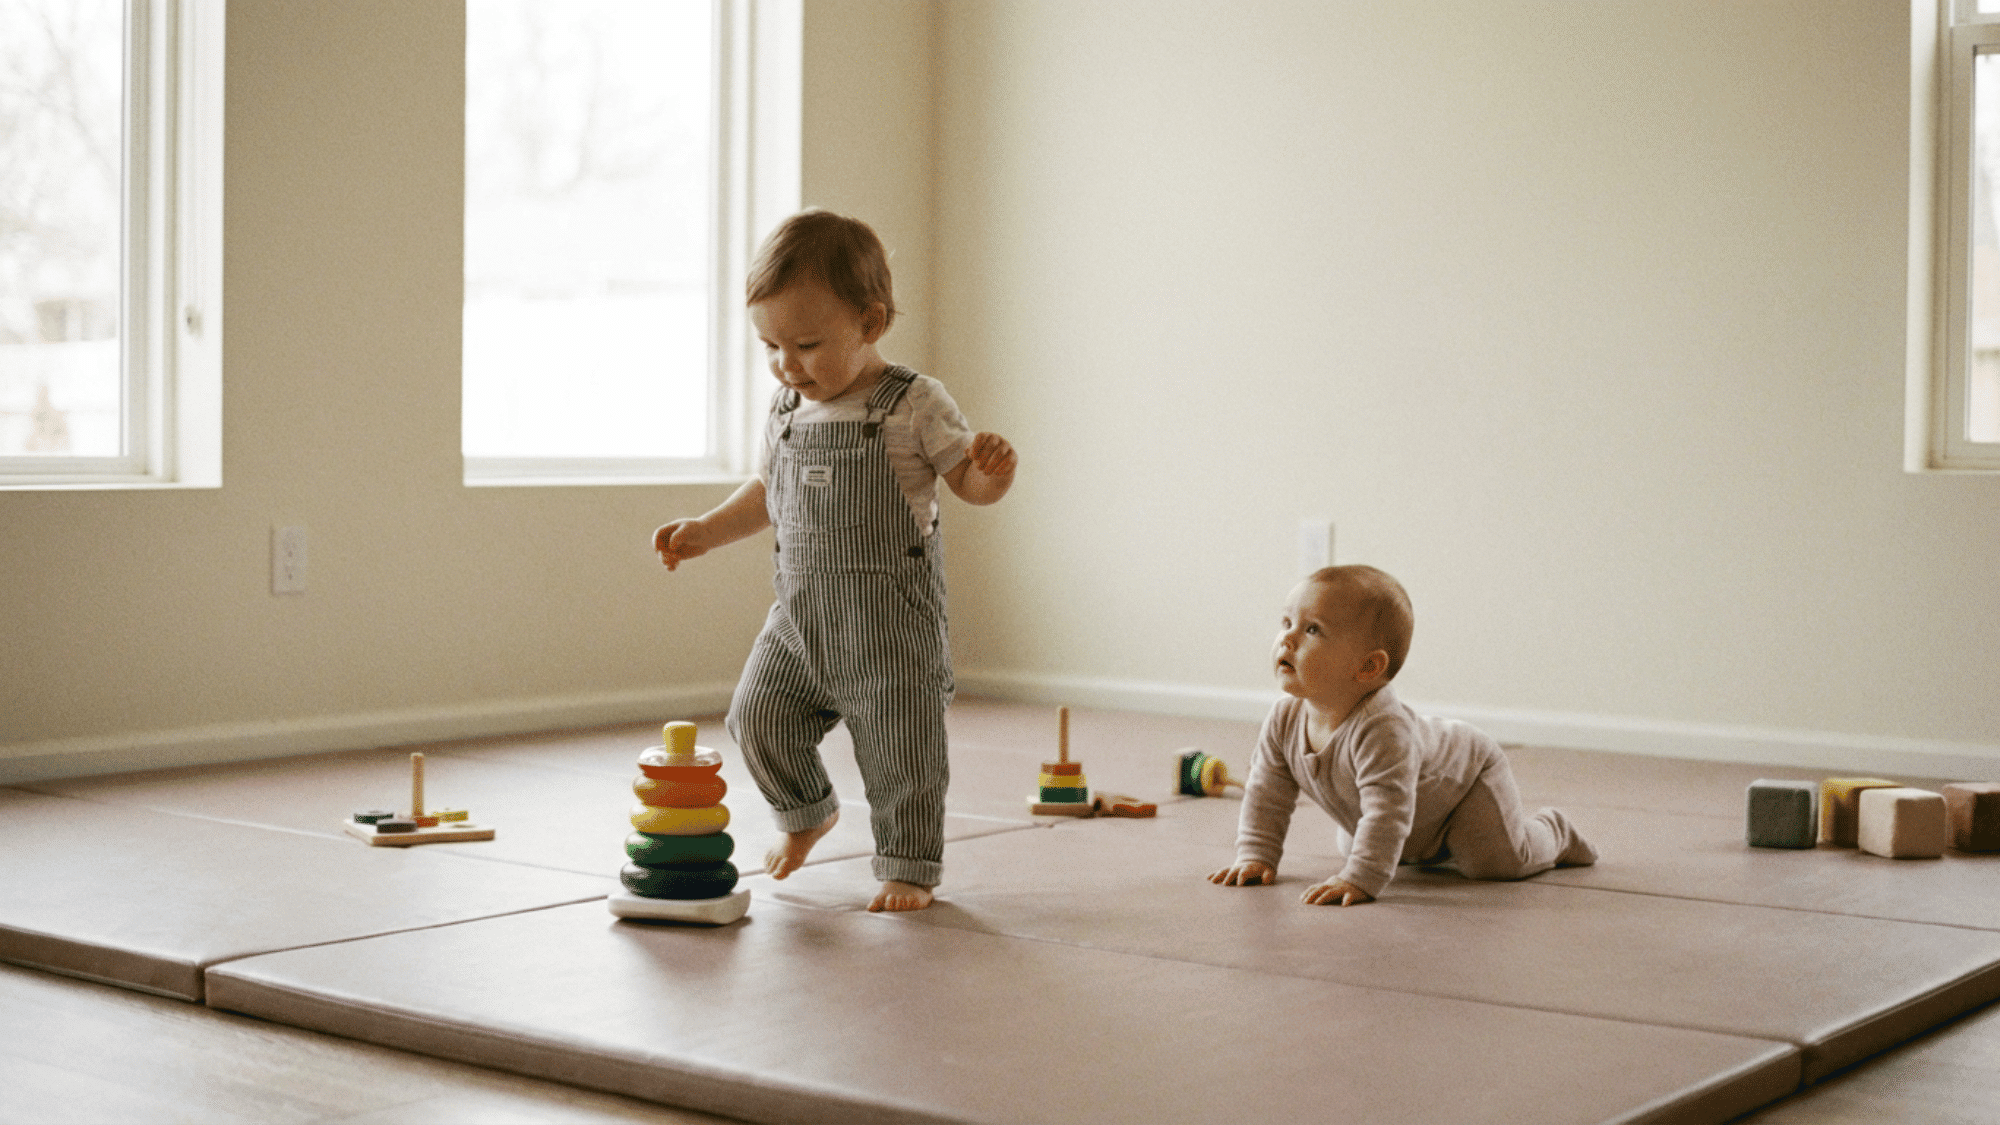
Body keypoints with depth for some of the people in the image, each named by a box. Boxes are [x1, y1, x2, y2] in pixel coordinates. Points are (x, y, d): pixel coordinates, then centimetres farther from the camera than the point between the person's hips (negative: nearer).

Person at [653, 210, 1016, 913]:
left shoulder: (915, 406, -10)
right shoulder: (786, 408, 6)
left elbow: (969, 484, -5)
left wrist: (992, 469, -27)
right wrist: (705, 532, 14)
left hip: (892, 623, -5)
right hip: (800, 613, 5)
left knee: (898, 750, -1)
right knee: (757, 717, 0)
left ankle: (909, 868, 18)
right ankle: (807, 813, 28)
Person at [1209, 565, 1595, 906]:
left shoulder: (1382, 730, -46)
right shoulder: (1285, 721, -22)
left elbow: (1387, 811, -50)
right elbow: (1266, 794, -10)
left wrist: (1359, 881, -55)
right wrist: (1255, 857, -19)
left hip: (1468, 776, -7)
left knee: (1496, 860, -18)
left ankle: (1552, 832, 15)